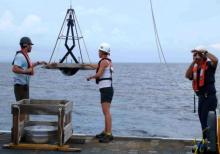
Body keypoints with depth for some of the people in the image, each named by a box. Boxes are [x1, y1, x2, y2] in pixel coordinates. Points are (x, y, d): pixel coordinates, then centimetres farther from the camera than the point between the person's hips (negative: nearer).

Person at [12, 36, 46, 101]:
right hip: (20, 85, -10)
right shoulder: (20, 56, -18)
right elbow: (14, 69, -29)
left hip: (25, 85, 10)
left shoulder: (25, 55, 13)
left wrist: (38, 63, 30)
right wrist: (26, 71, -24)